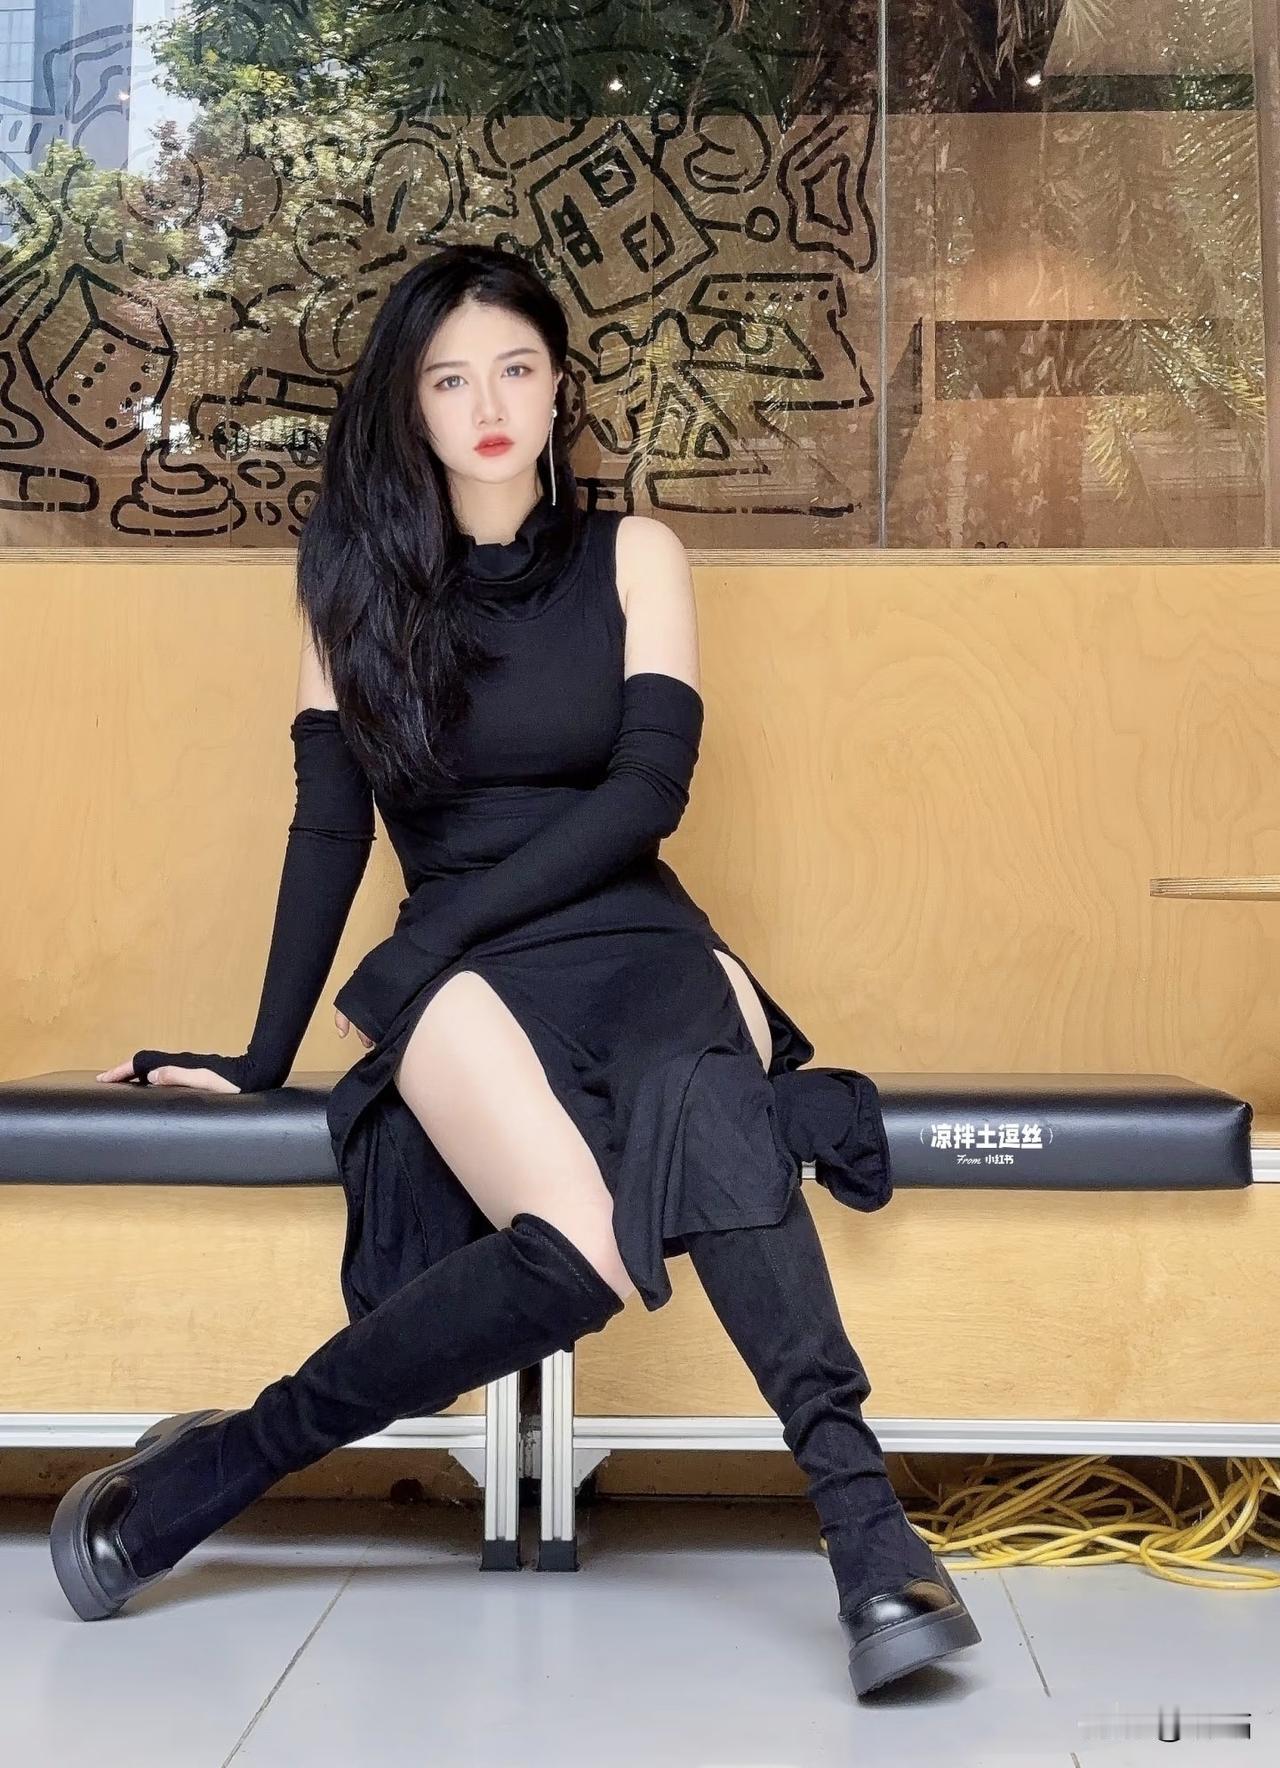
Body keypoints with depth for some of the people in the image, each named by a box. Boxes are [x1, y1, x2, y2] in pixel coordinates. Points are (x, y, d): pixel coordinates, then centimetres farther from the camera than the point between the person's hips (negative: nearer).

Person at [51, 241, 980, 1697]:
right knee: (585, 1248, -33)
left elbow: (649, 789, -2)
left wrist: (431, 934, -10)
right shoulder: (355, 574, 12)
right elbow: (329, 826, 11)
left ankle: (861, 1514, -40)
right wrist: (265, 1052, 8)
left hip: (642, 941, 1)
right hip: (463, 973, -1)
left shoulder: (632, 557, 10)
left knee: (694, 1104, -39)